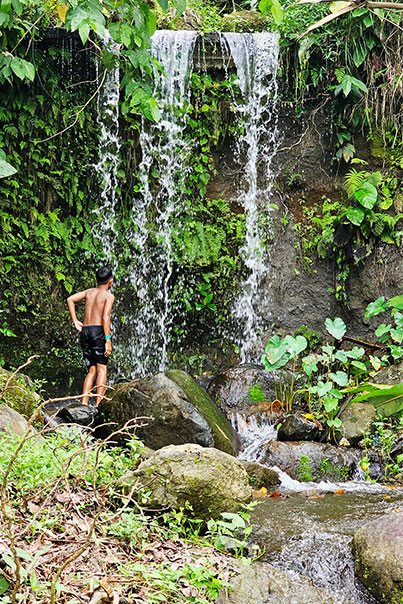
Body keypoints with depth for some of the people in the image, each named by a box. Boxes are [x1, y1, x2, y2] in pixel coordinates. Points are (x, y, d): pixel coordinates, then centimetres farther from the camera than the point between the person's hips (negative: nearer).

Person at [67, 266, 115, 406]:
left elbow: (70, 299, 7)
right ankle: (99, 403, -12)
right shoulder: (109, 296, -1)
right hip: (98, 331, -6)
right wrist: (108, 340, -15)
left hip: (85, 331, 6)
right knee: (102, 369, -2)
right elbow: (105, 317, -13)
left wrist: (75, 321, 10)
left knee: (91, 370, 11)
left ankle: (84, 403, -1)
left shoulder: (89, 292, 16)